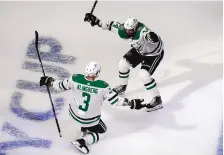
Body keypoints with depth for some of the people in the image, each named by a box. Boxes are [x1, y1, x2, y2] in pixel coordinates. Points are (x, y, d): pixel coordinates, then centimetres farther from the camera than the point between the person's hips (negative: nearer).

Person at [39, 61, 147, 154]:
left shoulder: (75, 79, -21)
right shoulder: (102, 86, -29)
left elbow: (61, 85, -6)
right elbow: (115, 100, -22)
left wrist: (49, 81, 13)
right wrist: (132, 103, -12)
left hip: (74, 113, 4)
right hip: (90, 119, -4)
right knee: (101, 132, 22)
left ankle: (84, 127, 41)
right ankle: (82, 141, 0)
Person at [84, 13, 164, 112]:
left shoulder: (141, 31, -41)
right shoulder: (122, 30, -20)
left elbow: (147, 34, -63)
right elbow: (111, 25, -5)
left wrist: (151, 37, -85)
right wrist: (96, 21, -5)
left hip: (154, 53, -8)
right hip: (139, 50, 8)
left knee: (143, 75, -20)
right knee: (123, 64, 7)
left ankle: (157, 100, -6)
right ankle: (122, 87, 33)